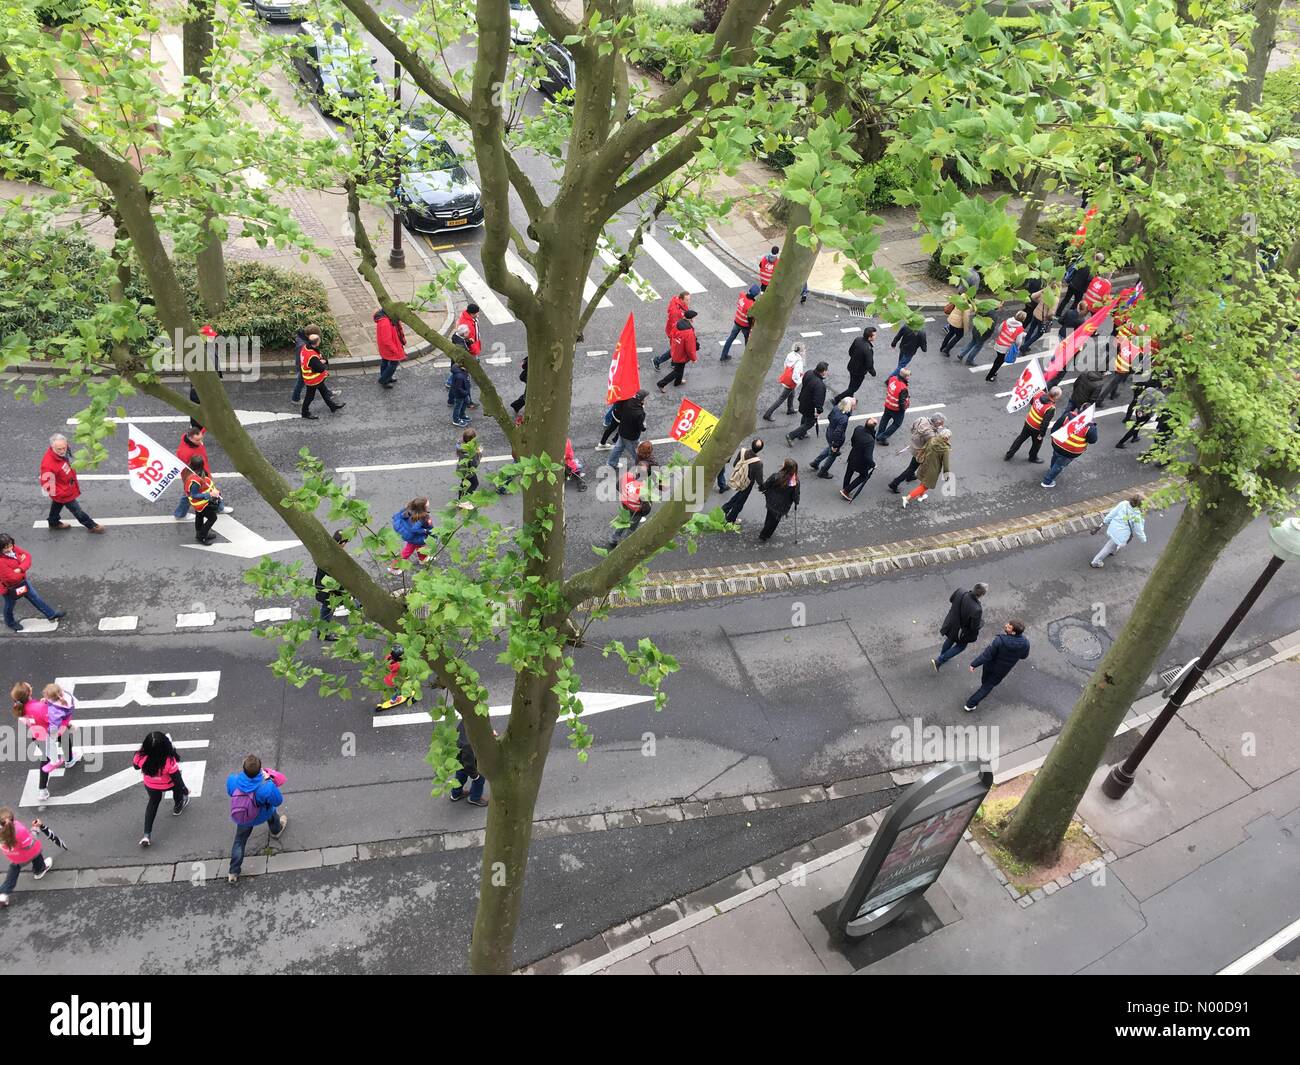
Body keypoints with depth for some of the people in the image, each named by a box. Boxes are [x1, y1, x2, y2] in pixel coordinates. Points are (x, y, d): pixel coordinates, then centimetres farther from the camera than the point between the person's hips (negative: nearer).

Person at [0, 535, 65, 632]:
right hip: (9, 587, -6)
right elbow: (11, 577, -36)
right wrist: (21, 562, -21)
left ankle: (51, 614, 32)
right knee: (10, 605, 21)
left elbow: (27, 556, -12)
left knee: (35, 597, 18)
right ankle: (10, 622, 49)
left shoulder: (14, 548, -17)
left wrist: (20, 569, -30)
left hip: (22, 581, 6)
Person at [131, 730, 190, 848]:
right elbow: (177, 778, -27)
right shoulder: (169, 761, -42)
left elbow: (136, 766, -9)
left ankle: (146, 834, 27)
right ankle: (178, 807, 60)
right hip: (168, 785, -2)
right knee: (178, 786, 33)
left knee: (153, 803, 30)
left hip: (150, 786, 2)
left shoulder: (141, 757, -35)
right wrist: (185, 790, -8)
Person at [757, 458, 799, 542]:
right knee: (775, 520, 20)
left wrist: (761, 489, 10)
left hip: (772, 501, 0)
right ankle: (764, 536, 31)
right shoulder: (796, 482, -24)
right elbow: (796, 494, -12)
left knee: (770, 516, 26)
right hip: (783, 506, 0)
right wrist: (796, 503, 7)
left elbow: (766, 485, -12)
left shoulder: (776, 476, -27)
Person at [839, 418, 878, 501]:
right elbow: (868, 457, -37)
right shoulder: (870, 441, -39)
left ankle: (844, 489, 51)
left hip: (852, 456, 6)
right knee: (864, 476, 24)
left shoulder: (858, 429, -20)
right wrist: (873, 464, -17)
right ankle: (846, 491, 27)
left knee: (849, 473, 29)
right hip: (861, 462, -6)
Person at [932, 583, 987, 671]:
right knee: (961, 646, 27)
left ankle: (942, 655, 62)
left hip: (951, 624, 5)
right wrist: (981, 621, -7)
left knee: (950, 640, 35)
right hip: (962, 633, -5)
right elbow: (975, 627, -27)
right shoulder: (977, 610, -41)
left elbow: (951, 600, -3)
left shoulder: (960, 592, -25)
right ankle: (938, 661, 28)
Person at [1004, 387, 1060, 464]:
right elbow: (1045, 423, -27)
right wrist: (1042, 434, -15)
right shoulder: (1051, 408, -33)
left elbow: (1031, 401, 6)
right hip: (1036, 428, -6)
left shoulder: (1040, 394, -16)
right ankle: (1033, 457, 48)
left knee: (1021, 438, 26)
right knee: (1037, 443, 24)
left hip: (1028, 422, 6)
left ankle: (1009, 455, 36)